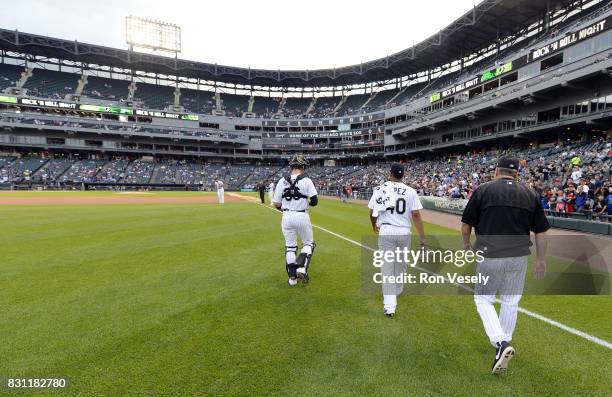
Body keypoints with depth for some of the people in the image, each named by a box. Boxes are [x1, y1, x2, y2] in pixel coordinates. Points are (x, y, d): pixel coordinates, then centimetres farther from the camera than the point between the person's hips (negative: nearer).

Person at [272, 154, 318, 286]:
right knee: (308, 243, 17)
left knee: (290, 246, 15)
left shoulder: (282, 181, -1)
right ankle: (302, 268, -3)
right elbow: (314, 200, -12)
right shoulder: (306, 181, -8)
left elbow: (276, 204, 1)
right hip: (302, 216, -3)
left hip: (287, 217, 3)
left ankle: (292, 277, 19)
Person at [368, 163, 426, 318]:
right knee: (401, 264, 22)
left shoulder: (379, 189, -3)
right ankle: (397, 291, 44)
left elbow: (372, 213, 3)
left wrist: (374, 227, 23)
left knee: (387, 266, 1)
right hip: (404, 233, 2)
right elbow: (416, 216, -6)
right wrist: (422, 238, -2)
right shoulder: (410, 191, -3)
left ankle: (389, 305, -3)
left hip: (386, 232, -1)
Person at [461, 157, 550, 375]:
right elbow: (541, 231, 6)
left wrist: (466, 243, 17)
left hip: (490, 256, -3)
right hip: (519, 257, 4)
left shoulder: (483, 190, -5)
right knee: (511, 302, 17)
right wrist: (541, 259, 16)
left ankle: (500, 342, -6)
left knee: (483, 298, 11)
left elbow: (466, 224, -1)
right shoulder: (530, 194, 4)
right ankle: (503, 344, 31)